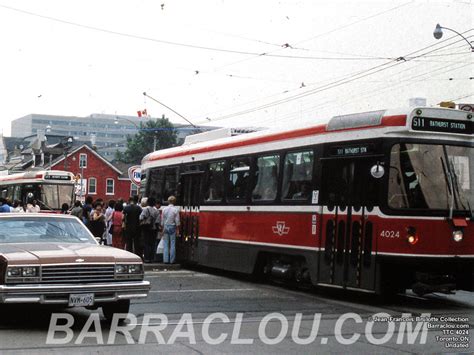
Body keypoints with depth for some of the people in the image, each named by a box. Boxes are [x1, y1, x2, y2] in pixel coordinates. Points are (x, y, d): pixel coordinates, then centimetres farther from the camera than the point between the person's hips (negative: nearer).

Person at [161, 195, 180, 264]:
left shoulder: (164, 209, 1)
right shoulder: (175, 210, -7)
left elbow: (162, 220, 5)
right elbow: (177, 221, -6)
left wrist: (163, 229, 13)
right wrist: (177, 229, 2)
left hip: (166, 227, 2)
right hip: (173, 227, -2)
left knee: (166, 244, 5)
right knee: (173, 244, 1)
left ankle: (166, 260, 2)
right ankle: (172, 260, 0)